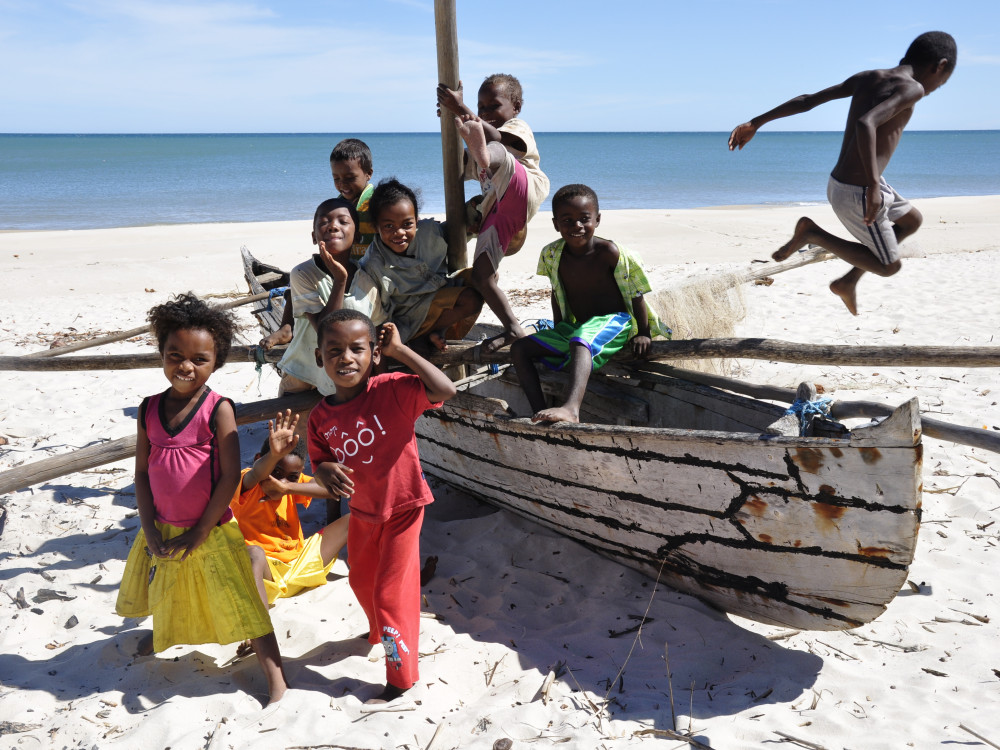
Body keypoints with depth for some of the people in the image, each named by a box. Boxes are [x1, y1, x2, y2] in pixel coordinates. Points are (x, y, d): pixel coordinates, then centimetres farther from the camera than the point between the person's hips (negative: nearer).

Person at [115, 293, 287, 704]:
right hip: (162, 532, 5)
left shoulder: (218, 409, -16)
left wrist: (200, 532, -14)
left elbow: (230, 476, -17)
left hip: (210, 532, -5)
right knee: (165, 601, 28)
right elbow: (142, 473, 1)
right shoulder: (150, 409, -3)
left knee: (241, 604, -3)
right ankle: (162, 639, 58)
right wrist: (150, 531, -6)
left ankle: (276, 679, 5)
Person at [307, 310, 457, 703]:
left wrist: (400, 350, -30)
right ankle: (379, 632, 61)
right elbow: (320, 462, 1)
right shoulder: (321, 417, -9)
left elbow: (445, 390, -38)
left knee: (391, 591, 0)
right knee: (361, 580, 28)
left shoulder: (392, 390, -24)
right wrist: (327, 473, -24)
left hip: (402, 508, -6)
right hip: (361, 511, 6)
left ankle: (401, 678, 20)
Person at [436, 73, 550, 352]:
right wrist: (452, 125, 21)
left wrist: (461, 109, -19)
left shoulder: (518, 128, 11)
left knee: (493, 151, -36)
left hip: (522, 194, -8)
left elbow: (495, 137, -10)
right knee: (479, 276, -6)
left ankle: (484, 153, -75)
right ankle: (512, 329, -1)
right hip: (496, 211, 8)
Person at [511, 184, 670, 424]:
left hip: (614, 322, -7)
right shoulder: (552, 255, -1)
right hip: (575, 327, 7)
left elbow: (636, 295, -9)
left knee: (580, 341, -40)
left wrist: (643, 334, -12)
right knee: (519, 349, -4)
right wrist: (557, 332, 15)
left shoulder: (609, 252, -16)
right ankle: (540, 414, -17)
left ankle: (571, 409, -61)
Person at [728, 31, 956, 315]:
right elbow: (865, 124, -32)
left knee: (912, 220, 27)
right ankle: (813, 233, 2)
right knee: (889, 266, 11)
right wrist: (874, 186, -32)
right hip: (858, 194, -9)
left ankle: (848, 282, 28)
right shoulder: (911, 89, -14)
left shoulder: (863, 78, 9)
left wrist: (756, 123, 6)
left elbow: (806, 100, 6)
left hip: (838, 183, 9)